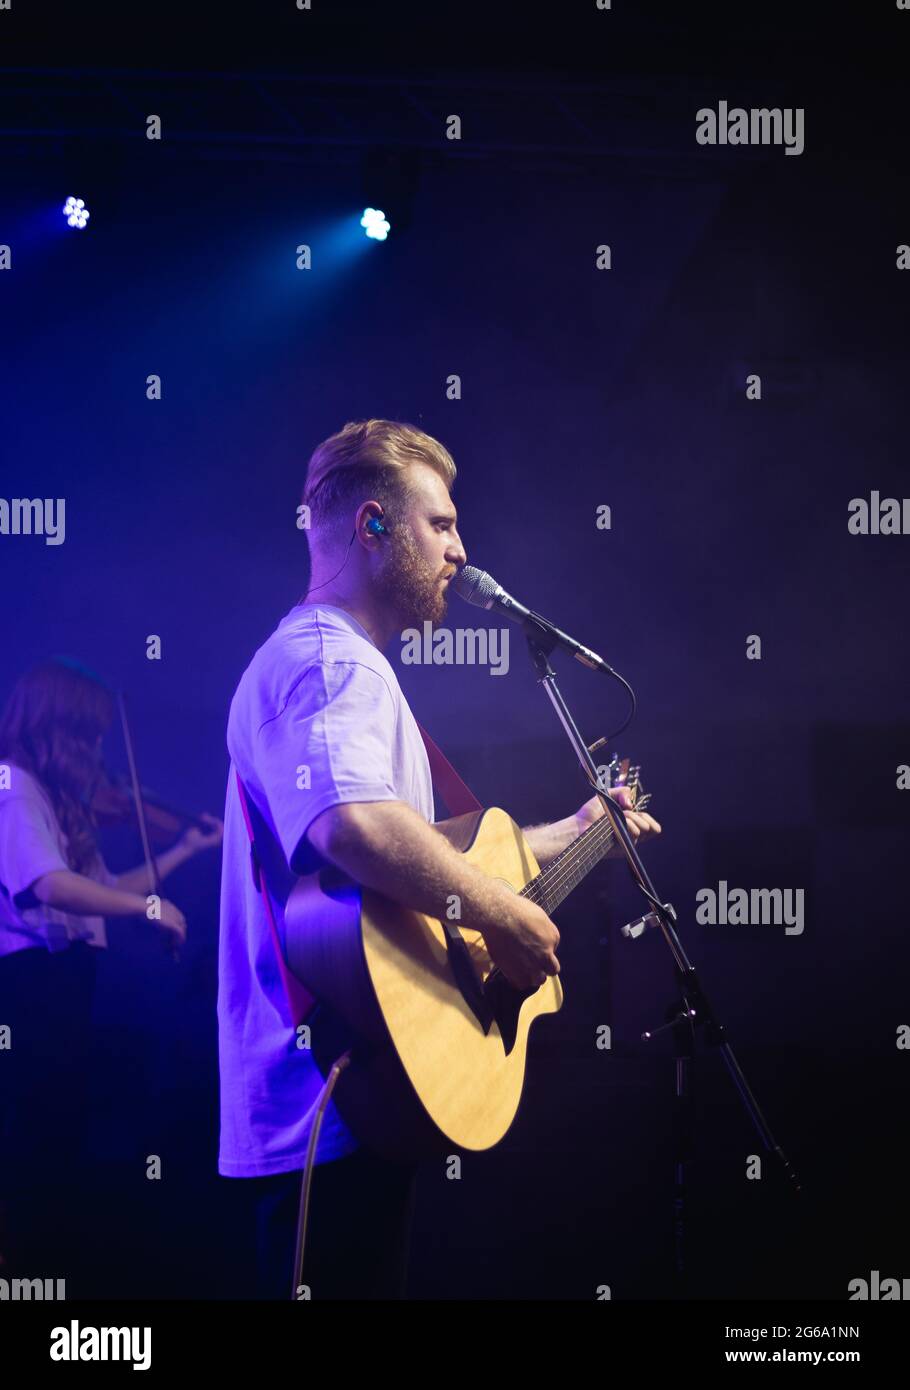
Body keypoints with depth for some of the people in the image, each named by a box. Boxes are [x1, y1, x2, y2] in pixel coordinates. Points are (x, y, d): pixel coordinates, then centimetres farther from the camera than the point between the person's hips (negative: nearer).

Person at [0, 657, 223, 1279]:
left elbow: (102, 889, 20)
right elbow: (50, 886, -26)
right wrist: (150, 906, -19)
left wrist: (189, 847, 22)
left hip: (65, 979, 9)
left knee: (61, 1131, 12)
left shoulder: (62, 799, 16)